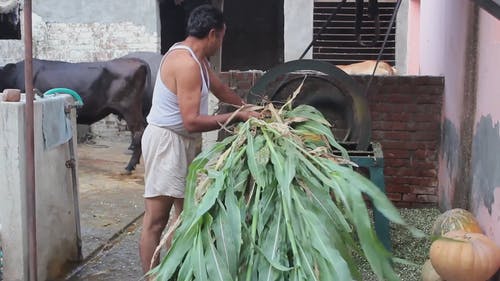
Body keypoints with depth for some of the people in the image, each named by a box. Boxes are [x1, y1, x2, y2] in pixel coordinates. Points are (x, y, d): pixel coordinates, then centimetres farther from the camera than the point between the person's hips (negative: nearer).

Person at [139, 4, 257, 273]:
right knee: (156, 220, -6)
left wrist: (251, 109, 19)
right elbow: (192, 121, -26)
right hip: (166, 141, -11)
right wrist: (238, 117, -21)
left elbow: (221, 90, 24)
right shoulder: (186, 62, -22)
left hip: (181, 141, 11)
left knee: (185, 211, 18)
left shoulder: (196, 57, 10)